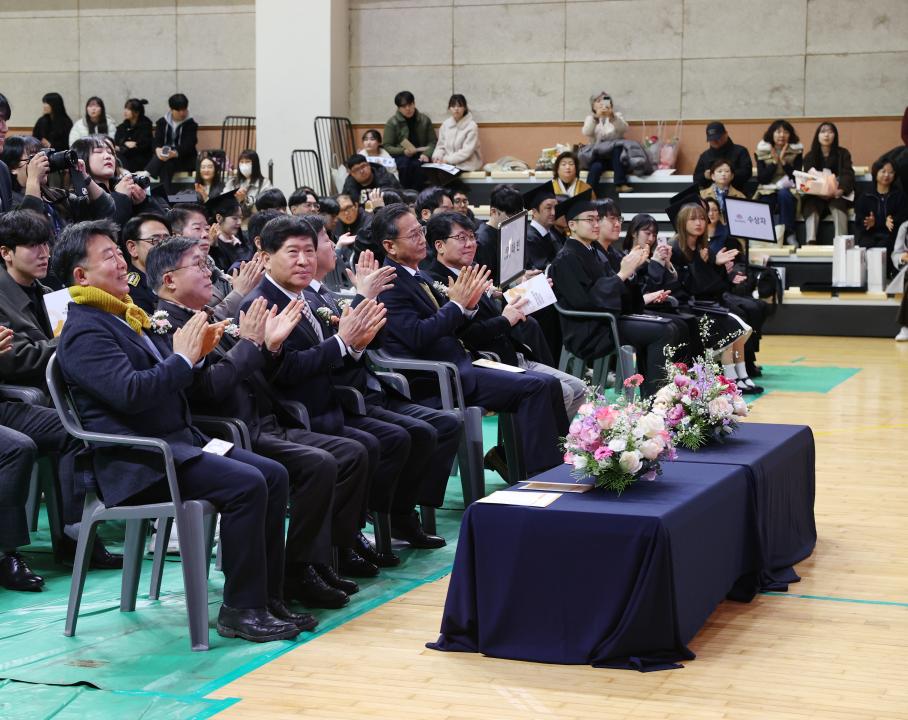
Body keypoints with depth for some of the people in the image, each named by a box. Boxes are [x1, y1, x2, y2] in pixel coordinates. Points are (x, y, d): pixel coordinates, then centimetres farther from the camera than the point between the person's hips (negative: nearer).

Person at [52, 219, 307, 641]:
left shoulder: (125, 317, 19)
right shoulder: (84, 331, -11)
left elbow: (169, 382, 21)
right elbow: (131, 392, -25)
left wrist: (195, 354, 3)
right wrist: (183, 359, -14)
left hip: (177, 443, 10)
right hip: (138, 464, -10)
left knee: (274, 475, -2)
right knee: (246, 484, -24)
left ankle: (267, 598, 1)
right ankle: (241, 608, -15)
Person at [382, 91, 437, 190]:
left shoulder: (425, 120, 8)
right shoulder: (392, 122, 2)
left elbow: (432, 142, 6)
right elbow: (387, 146, -1)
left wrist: (426, 154, -15)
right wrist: (404, 151, -18)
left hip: (419, 156, 1)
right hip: (400, 156, -1)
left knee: (417, 164, -35)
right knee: (405, 164, -36)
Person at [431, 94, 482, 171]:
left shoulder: (472, 126, -8)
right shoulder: (445, 124, 7)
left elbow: (467, 151, -14)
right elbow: (441, 146, 11)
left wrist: (447, 159, -20)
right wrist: (437, 156, -10)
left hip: (466, 165, -4)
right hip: (448, 164, 4)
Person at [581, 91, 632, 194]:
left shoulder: (617, 116, 13)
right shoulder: (591, 118, 14)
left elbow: (624, 129, -10)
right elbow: (586, 132, -9)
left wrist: (612, 117, -28)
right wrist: (596, 117, -24)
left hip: (615, 155, 0)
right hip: (598, 156, 0)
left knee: (618, 149, -34)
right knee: (596, 167, -33)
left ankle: (620, 184, -36)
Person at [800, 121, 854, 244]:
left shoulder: (843, 154, 10)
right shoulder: (810, 156, 13)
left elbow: (848, 175, -2)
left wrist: (840, 190, -26)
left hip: (837, 194, 0)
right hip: (815, 196, 0)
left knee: (838, 206, -35)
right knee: (811, 207, -33)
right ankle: (811, 243, -50)